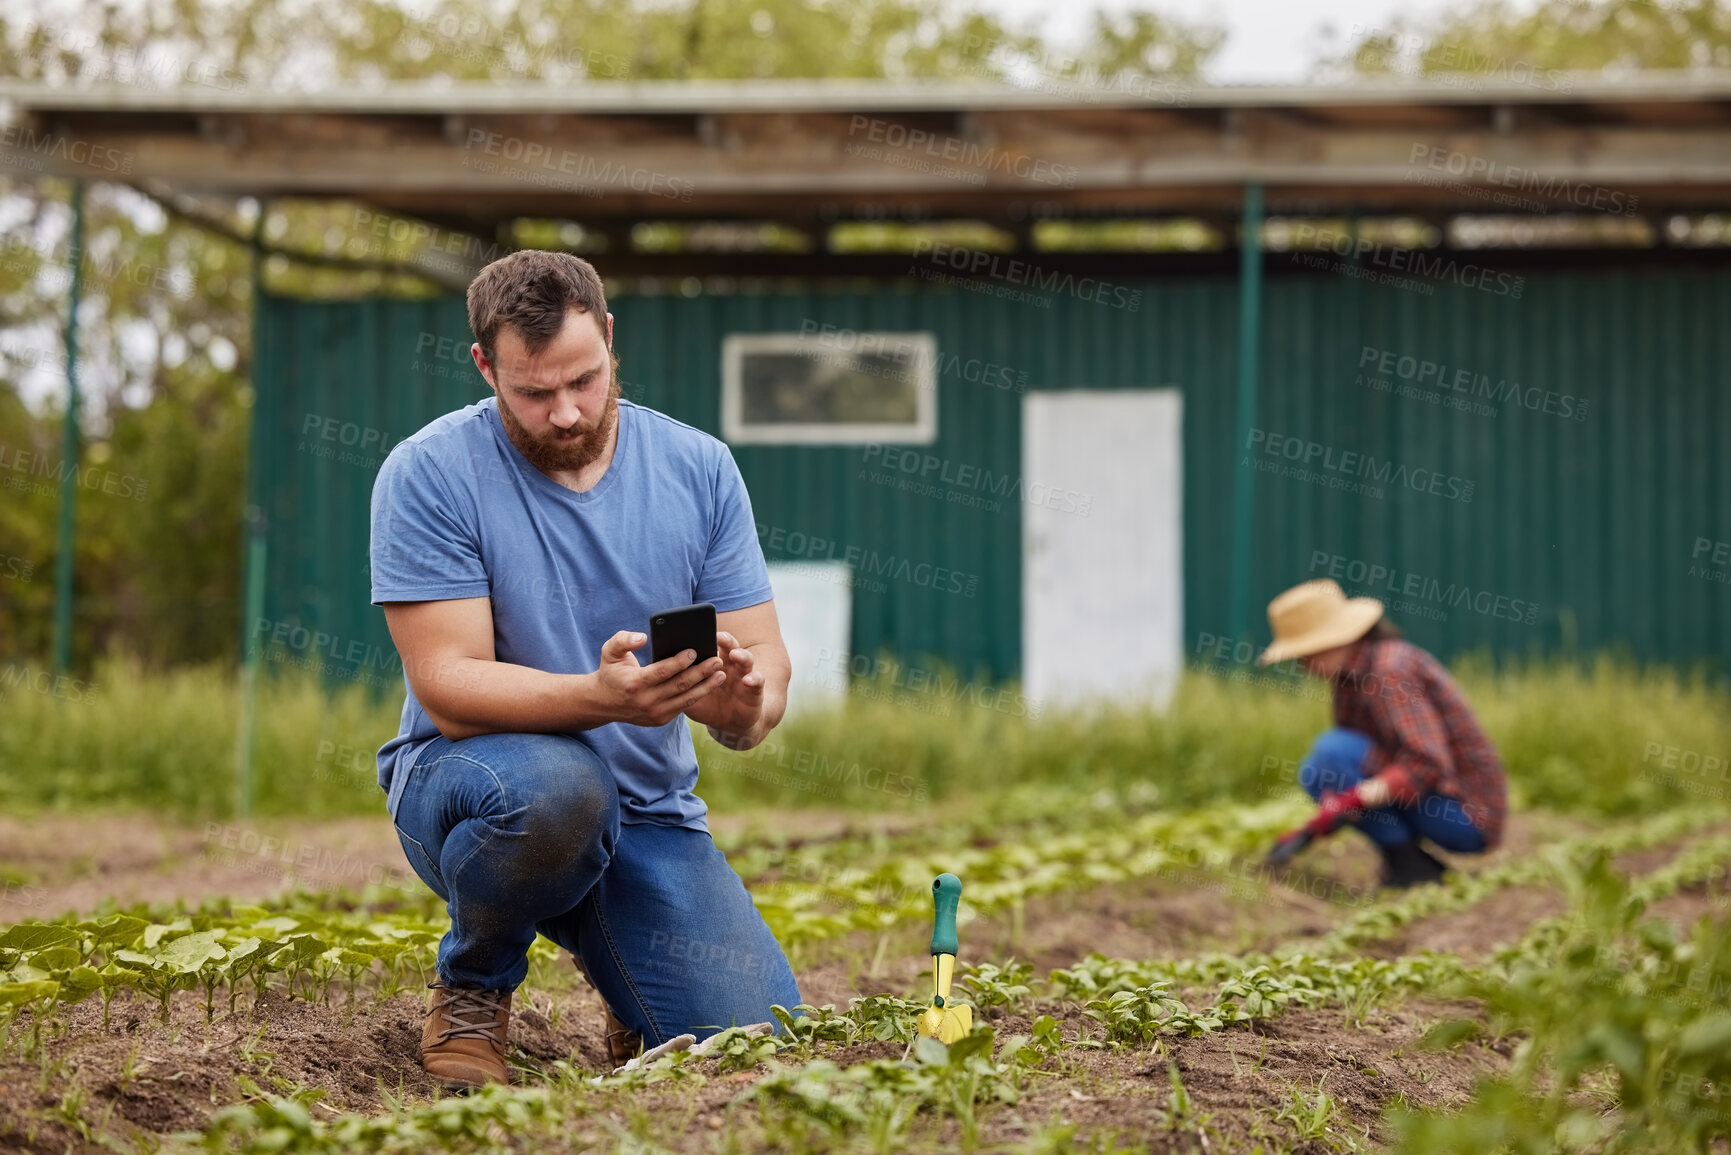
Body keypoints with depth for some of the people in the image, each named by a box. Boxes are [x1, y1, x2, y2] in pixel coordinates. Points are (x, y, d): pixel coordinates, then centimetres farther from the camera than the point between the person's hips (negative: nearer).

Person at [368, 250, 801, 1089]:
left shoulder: (698, 469, -1)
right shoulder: (429, 474, -12)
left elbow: (765, 660, -1)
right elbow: (448, 688, -19)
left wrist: (745, 705, -28)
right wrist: (602, 696, -38)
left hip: (651, 810, 4)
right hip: (464, 779, -3)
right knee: (557, 786, -40)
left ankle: (635, 1008, 23)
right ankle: (471, 991, -7)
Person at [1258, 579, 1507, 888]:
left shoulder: (1389, 669, -19)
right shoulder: (1350, 677, 10)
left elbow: (1428, 766, -29)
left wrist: (1350, 800, -34)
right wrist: (1309, 831, 3)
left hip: (1465, 815, -9)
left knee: (1332, 750, -18)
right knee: (1314, 774, 8)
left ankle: (1409, 863, -12)